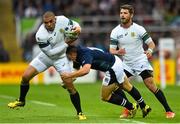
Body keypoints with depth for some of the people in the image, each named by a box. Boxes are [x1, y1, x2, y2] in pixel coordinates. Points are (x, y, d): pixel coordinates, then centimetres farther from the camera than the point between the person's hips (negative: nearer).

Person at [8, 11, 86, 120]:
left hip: (61, 58, 0)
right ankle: (21, 101, 23)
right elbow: (51, 52, -24)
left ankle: (80, 113, 7)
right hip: (46, 56, 0)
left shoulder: (62, 20, -26)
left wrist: (78, 29, -30)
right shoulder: (40, 35, -30)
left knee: (70, 86, -9)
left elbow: (75, 25, -6)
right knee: (26, 76, -4)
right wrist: (66, 43, -26)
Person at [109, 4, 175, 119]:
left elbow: (151, 43, -6)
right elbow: (111, 50, -3)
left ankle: (168, 110, -6)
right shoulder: (115, 32, -2)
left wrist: (150, 51, -29)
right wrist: (117, 52, -27)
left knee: (152, 86, -13)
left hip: (141, 62, -4)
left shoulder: (138, 29, -10)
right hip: (126, 64, 4)